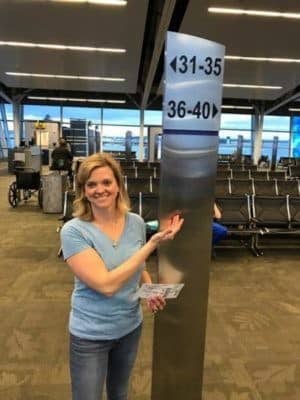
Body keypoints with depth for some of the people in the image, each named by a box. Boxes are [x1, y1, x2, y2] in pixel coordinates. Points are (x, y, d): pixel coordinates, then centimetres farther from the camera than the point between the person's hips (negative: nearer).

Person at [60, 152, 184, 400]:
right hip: (91, 335, -4)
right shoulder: (74, 231, -22)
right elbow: (106, 284, -30)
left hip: (131, 326, 4)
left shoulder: (136, 223, -8)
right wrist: (153, 243, -30)